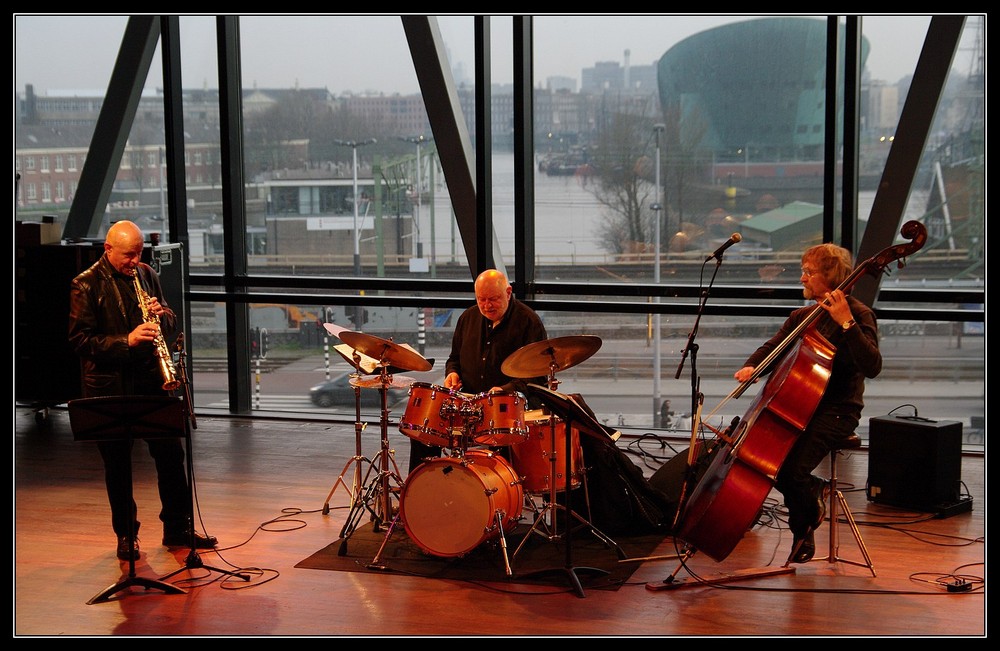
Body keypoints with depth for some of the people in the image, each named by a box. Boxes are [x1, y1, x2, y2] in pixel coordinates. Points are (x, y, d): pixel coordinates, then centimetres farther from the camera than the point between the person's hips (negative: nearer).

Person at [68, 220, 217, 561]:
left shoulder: (146, 275, 8)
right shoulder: (85, 285, -8)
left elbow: (170, 323, 16)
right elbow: (80, 339, -13)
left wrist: (162, 314, -8)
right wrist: (126, 340, -24)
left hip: (150, 379, 4)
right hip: (109, 386, -4)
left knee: (171, 454, 7)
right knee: (117, 463, 6)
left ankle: (178, 527, 19)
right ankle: (126, 535, 19)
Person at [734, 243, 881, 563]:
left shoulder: (858, 314, -9)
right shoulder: (802, 317, 13)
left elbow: (871, 366, -24)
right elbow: (771, 348, 13)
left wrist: (846, 322, -31)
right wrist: (751, 367, -9)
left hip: (837, 411, -7)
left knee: (791, 470, -26)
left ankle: (804, 528, 8)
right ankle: (812, 490, 12)